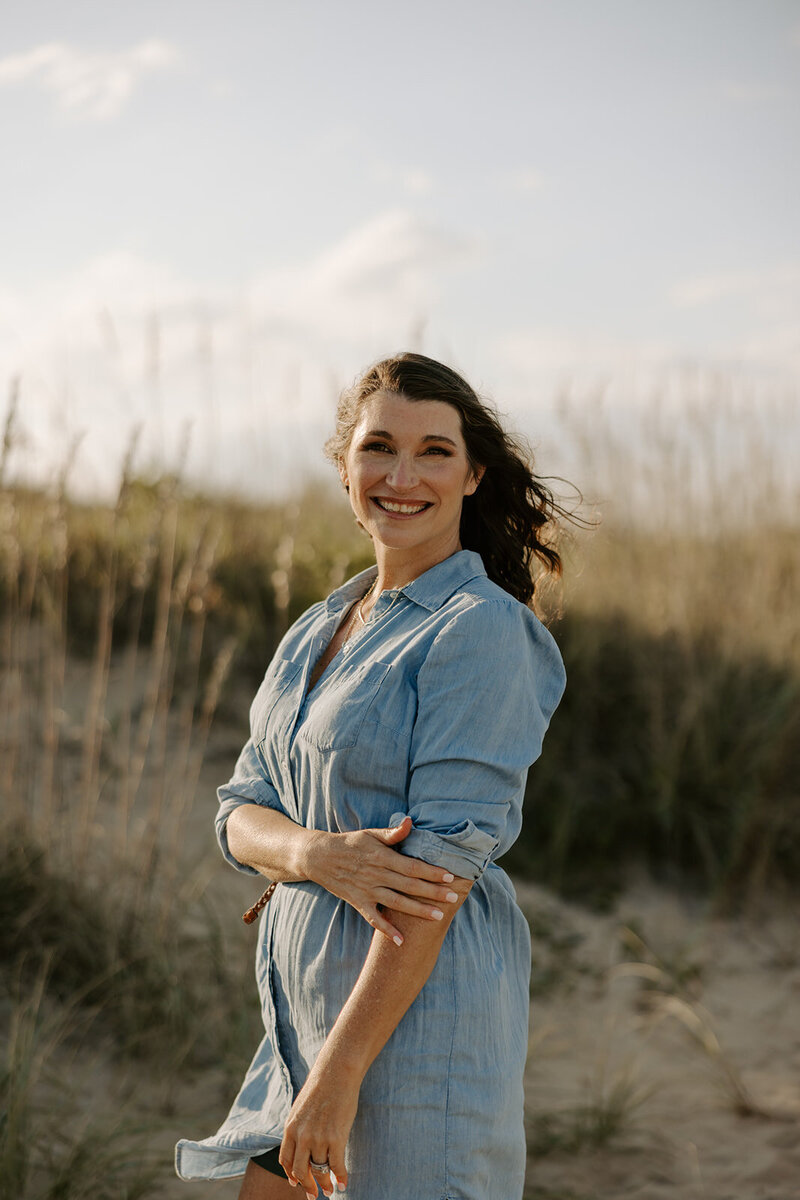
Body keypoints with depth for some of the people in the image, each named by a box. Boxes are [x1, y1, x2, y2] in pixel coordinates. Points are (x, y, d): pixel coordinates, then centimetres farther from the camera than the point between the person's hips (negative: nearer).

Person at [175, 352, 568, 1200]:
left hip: (421, 1012, -7)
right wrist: (317, 854, -16)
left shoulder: (481, 631, -14)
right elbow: (241, 813, 8)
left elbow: (441, 871, -18)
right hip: (309, 1000, 7)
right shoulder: (318, 630, 11)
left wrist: (338, 1073, -20)